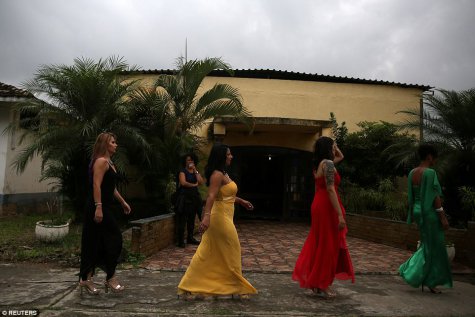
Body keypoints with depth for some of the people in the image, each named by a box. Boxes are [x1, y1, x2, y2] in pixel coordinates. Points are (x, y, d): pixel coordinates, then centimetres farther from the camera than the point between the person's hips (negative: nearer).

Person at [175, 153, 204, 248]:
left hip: (194, 197, 6)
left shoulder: (196, 171, 15)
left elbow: (201, 182, 0)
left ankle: (190, 238, 20)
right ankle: (180, 240, -3)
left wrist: (195, 171, -3)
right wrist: (194, 185, -5)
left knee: (191, 219, 10)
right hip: (185, 197, -6)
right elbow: (183, 183, -16)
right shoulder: (183, 171, -1)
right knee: (182, 219, -7)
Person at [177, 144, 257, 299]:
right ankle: (238, 287, 18)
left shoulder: (223, 174, 15)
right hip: (220, 217, -10)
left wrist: (241, 201, 33)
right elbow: (211, 196, -30)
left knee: (207, 253, 11)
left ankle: (190, 288, 17)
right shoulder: (217, 174, -16)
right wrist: (206, 216, -41)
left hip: (223, 217, 10)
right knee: (231, 252, 3)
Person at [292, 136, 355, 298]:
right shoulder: (328, 163, -13)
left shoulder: (318, 164, 14)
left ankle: (313, 280, 24)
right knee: (328, 245, 0)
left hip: (319, 205, 9)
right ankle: (321, 285, 10)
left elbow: (340, 157, 32)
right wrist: (340, 214, -22)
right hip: (327, 207, -9)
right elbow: (330, 190, -21)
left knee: (319, 244, 15)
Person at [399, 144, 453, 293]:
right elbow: (435, 196, -18)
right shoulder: (430, 172, -16)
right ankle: (431, 281, 13)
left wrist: (413, 215, 19)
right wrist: (443, 217, -13)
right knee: (434, 246, 5)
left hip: (417, 210, 8)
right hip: (430, 211, -8)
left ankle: (409, 269, 18)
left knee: (427, 244, 20)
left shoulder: (412, 173, 7)